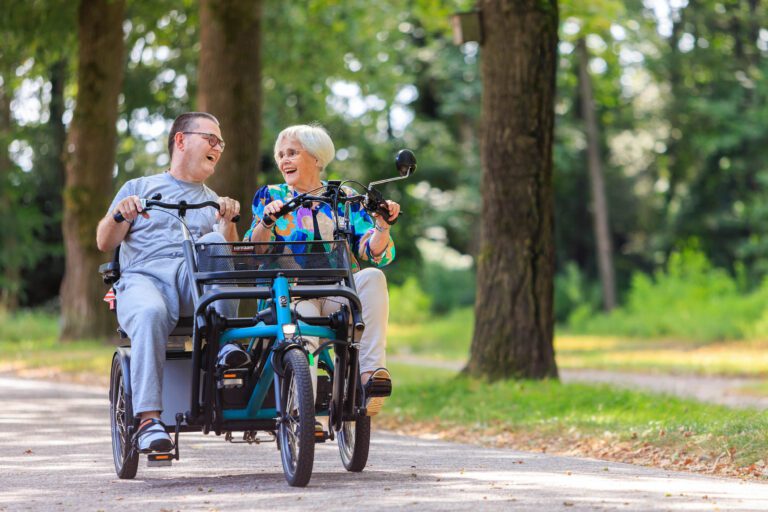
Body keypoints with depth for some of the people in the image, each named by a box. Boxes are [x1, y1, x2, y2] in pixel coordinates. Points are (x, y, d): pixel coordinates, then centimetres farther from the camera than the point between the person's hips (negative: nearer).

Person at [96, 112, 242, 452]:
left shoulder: (214, 201, 29)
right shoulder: (139, 188, 24)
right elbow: (104, 243, 13)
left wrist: (228, 223, -7)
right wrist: (119, 214, -6)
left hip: (196, 283, 2)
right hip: (144, 278, -2)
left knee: (213, 242, -31)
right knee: (150, 313, -39)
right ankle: (149, 420, -44)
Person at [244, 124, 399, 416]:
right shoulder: (270, 197, 14)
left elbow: (374, 255, 5)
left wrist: (383, 225, -15)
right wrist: (266, 222, -18)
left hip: (340, 295, 2)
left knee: (372, 277, -30)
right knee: (302, 314, -37)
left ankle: (371, 372, -38)